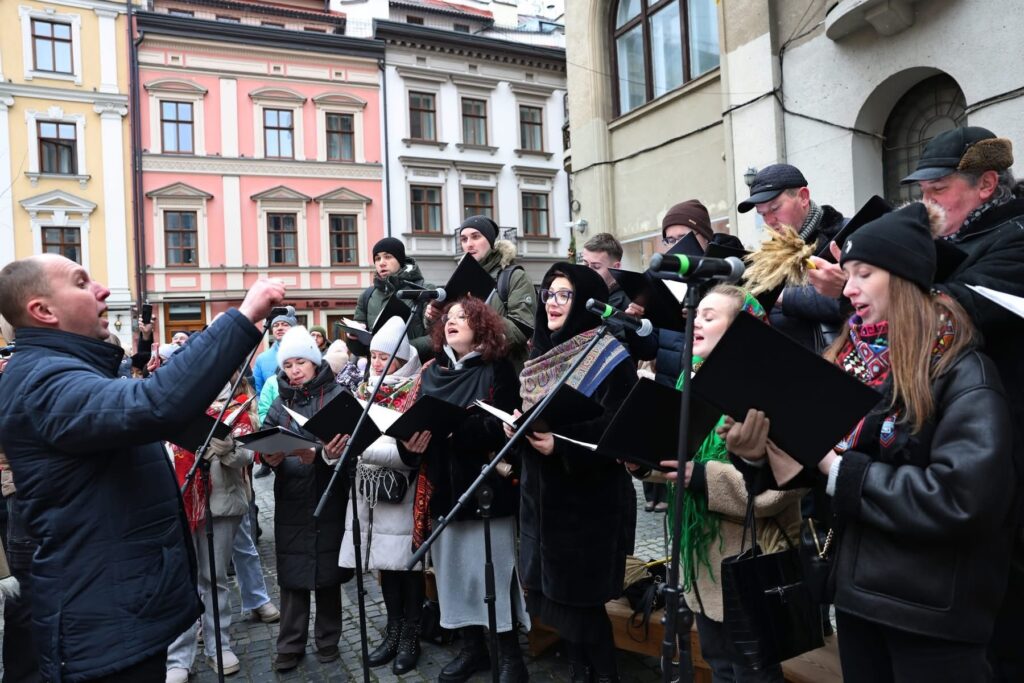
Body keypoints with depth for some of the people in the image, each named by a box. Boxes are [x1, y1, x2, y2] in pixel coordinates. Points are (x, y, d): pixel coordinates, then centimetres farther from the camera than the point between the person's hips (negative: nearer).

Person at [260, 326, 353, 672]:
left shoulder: (337, 396, -3)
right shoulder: (280, 403, 9)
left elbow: (347, 442, -12)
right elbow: (264, 444, 3)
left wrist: (317, 454, -28)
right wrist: (271, 458, -19)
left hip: (329, 497, -2)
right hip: (291, 500, 3)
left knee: (328, 570, 8)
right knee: (292, 573, 7)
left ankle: (328, 639, 25)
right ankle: (290, 645, 20)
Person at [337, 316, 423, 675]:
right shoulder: (365, 391, 11)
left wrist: (362, 449, -26)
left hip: (402, 493, -5)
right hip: (369, 492, 5)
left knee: (406, 563, 4)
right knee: (385, 563, 14)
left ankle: (410, 637, 20)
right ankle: (393, 632, 29)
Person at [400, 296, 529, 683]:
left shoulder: (497, 368, -3)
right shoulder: (431, 371, 11)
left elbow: (505, 424, -14)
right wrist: (409, 439, -15)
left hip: (486, 484, -5)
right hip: (443, 486, 5)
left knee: (495, 568, 1)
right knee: (455, 568, 12)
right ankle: (473, 647, 30)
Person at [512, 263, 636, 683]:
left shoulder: (609, 357, -12)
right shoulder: (543, 355, 11)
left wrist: (560, 445, -27)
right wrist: (515, 424, -2)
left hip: (588, 499, -7)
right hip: (542, 494, 7)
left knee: (580, 599, 0)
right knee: (552, 594, 13)